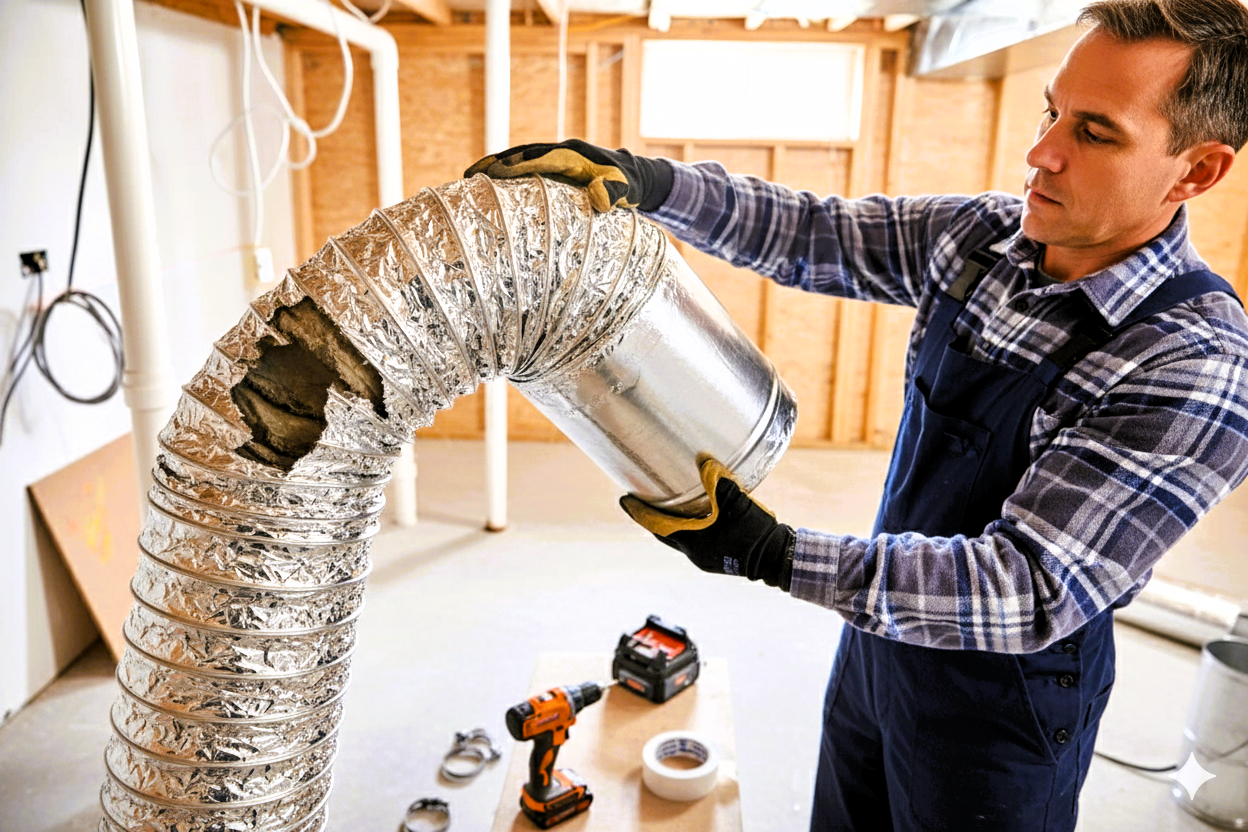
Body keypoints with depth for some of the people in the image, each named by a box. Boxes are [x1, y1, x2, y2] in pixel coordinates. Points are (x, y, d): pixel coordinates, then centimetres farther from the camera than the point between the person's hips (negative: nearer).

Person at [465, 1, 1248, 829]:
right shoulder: (980, 235, -7)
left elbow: (1032, 593, -30)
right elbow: (807, 234, -4)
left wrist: (771, 555, -34)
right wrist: (648, 180, -21)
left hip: (1001, 707, -5)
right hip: (877, 638, 6)